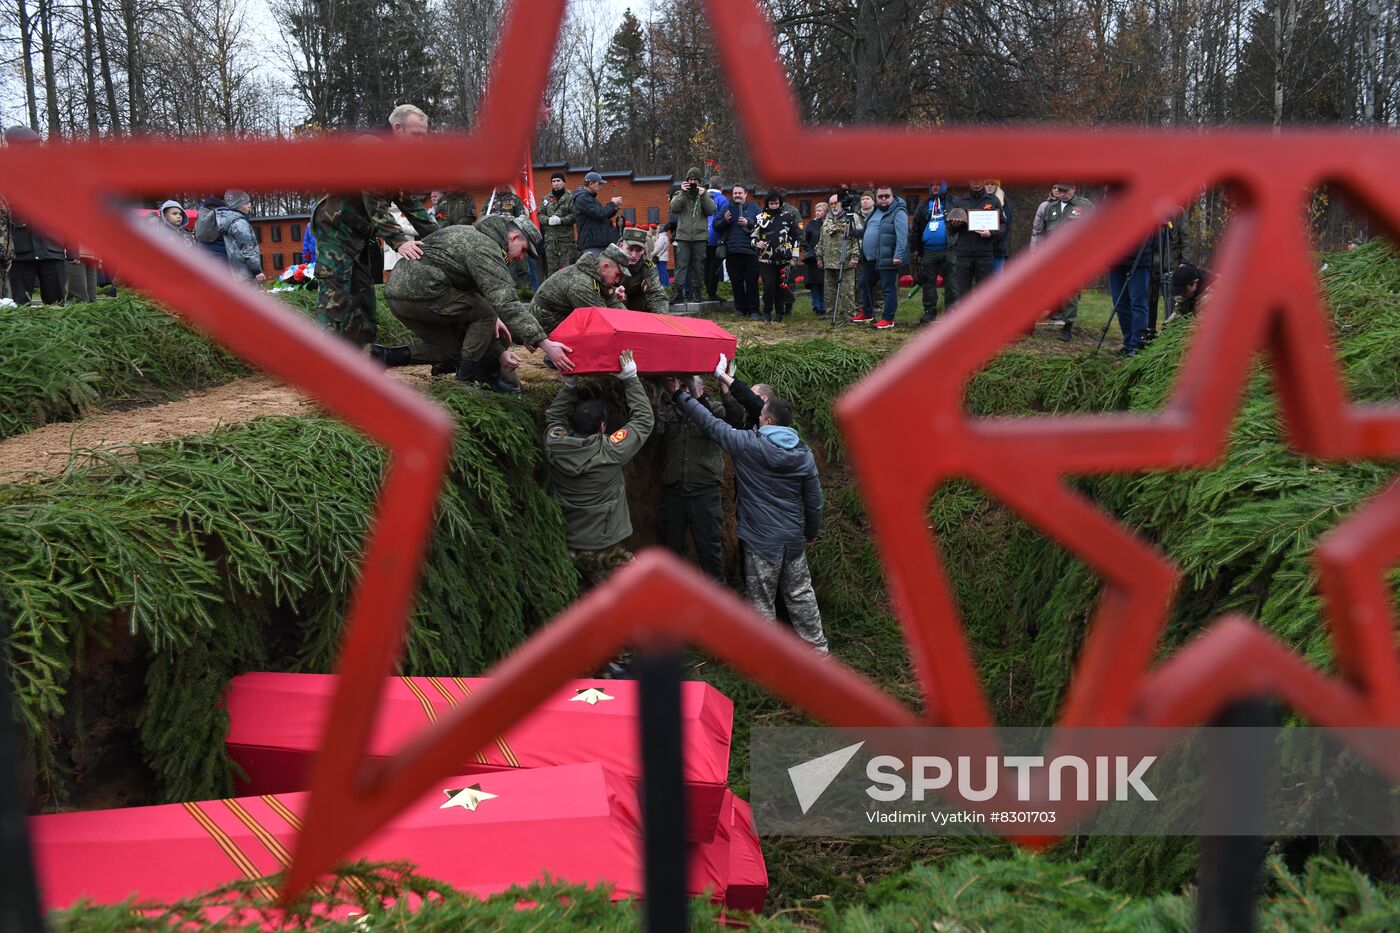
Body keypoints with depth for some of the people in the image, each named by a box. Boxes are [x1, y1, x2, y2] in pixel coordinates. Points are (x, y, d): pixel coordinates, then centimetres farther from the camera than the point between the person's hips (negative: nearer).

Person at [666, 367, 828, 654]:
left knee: (761, 600, 7)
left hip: (761, 539, -4)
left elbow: (711, 423, -8)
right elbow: (814, 500, 4)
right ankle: (816, 644, 27)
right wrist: (811, 532, 20)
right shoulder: (804, 454, -2)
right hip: (794, 538, 5)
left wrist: (679, 394, 2)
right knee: (800, 592, 18)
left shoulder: (748, 444, -14)